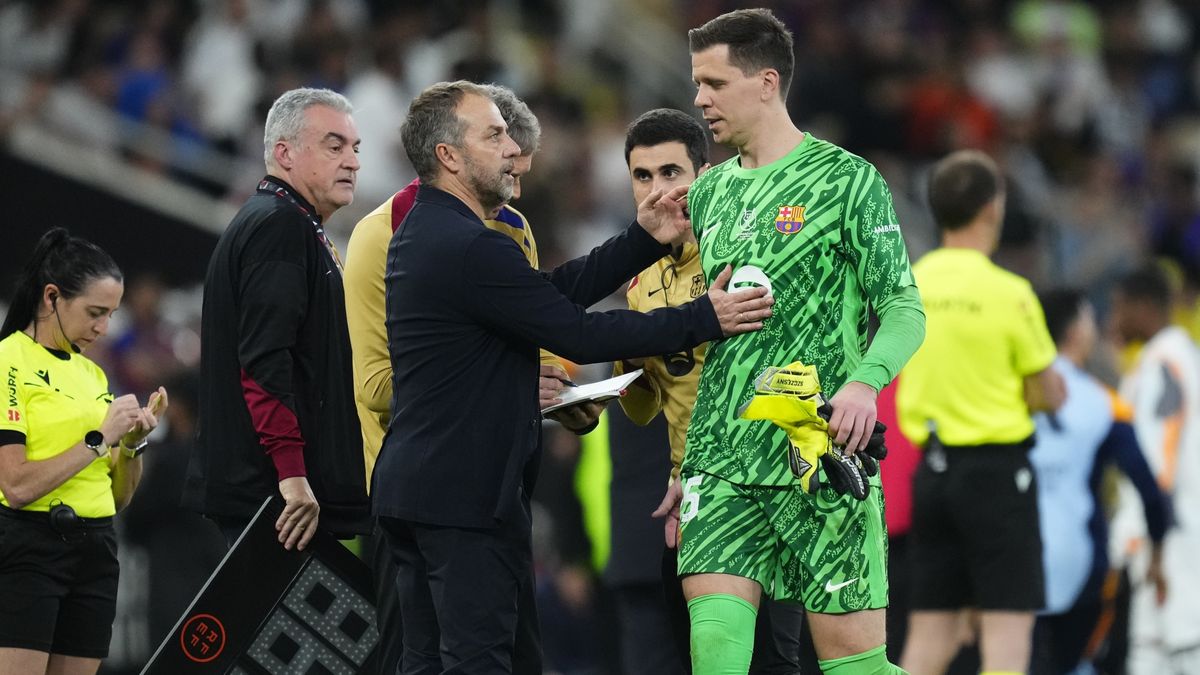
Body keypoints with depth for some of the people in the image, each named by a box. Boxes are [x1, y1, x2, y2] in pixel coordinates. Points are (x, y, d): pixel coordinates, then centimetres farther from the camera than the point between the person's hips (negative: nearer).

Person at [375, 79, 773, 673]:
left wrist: (644, 240, 10)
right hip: (466, 493, -10)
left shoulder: (421, 234, 15)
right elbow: (579, 335, -17)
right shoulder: (470, 247, -18)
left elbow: (553, 292, 14)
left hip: (411, 485, 10)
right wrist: (704, 319, -13)